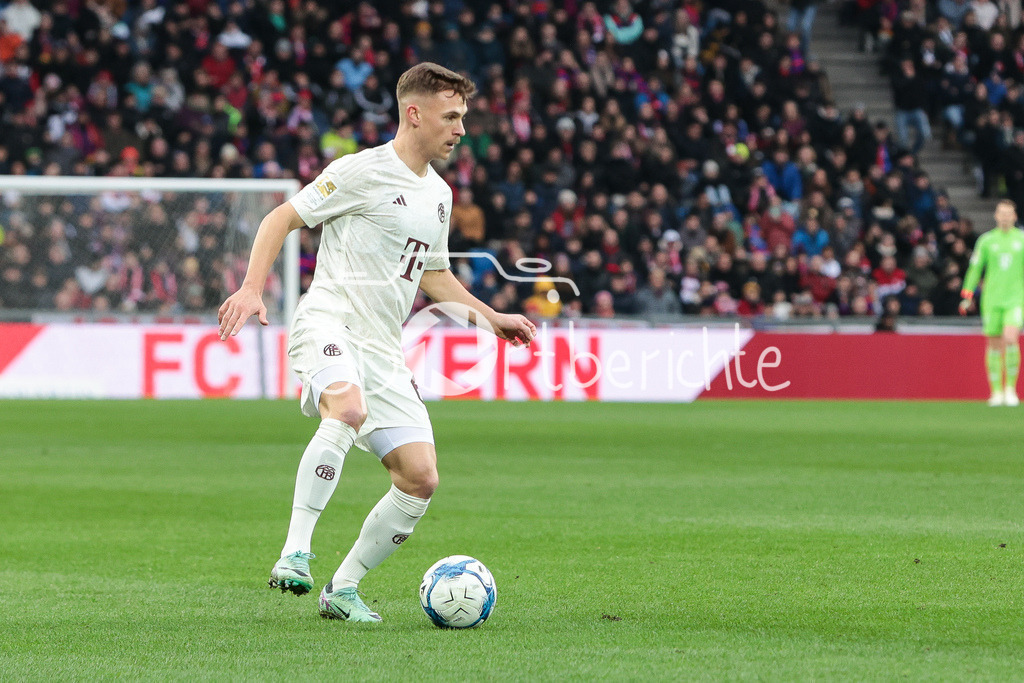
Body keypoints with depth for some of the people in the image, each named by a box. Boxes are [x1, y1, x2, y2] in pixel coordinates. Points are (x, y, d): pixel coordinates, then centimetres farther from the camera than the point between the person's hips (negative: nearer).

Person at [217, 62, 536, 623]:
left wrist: (492, 318, 27)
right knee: (349, 410, -39)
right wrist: (252, 289, -16)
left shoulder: (438, 194, 19)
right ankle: (296, 552, -38)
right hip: (328, 320, -8)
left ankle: (343, 588, 12)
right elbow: (281, 219, -3)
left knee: (420, 479, -3)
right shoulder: (363, 171, -4)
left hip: (383, 348, 8)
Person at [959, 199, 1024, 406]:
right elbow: (975, 267, 9)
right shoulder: (986, 240, 5)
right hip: (991, 300, 1)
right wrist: (967, 295, 4)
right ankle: (996, 391, 12)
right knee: (994, 345, 2)